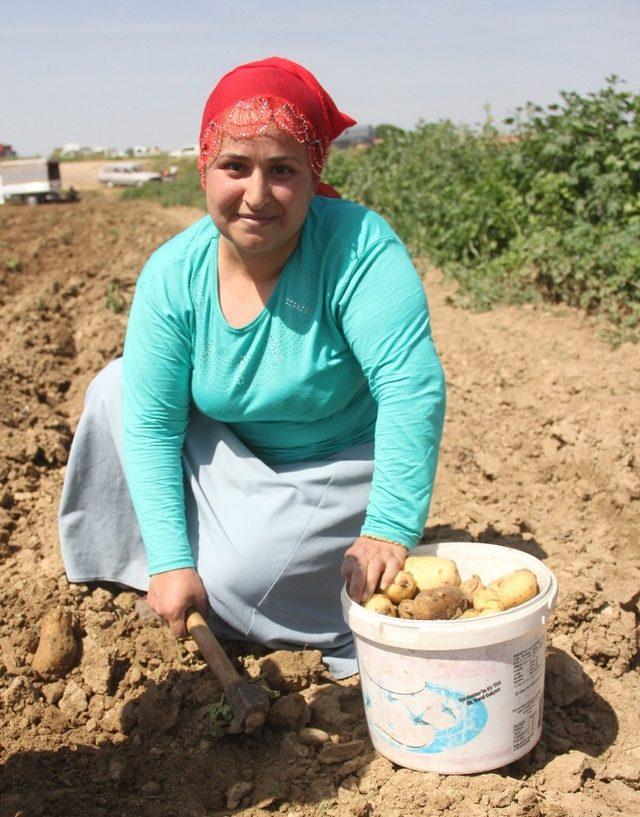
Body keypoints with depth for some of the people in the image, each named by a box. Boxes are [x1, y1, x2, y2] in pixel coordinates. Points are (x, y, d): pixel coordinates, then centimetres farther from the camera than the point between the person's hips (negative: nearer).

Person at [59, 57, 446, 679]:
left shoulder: (358, 247, -30)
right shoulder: (173, 275, -18)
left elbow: (412, 389, -37)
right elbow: (151, 425, -18)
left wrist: (390, 530, -43)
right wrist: (170, 560, -24)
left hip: (340, 467, -4)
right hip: (234, 457, 5)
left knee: (227, 581, -18)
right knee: (116, 390, -8)